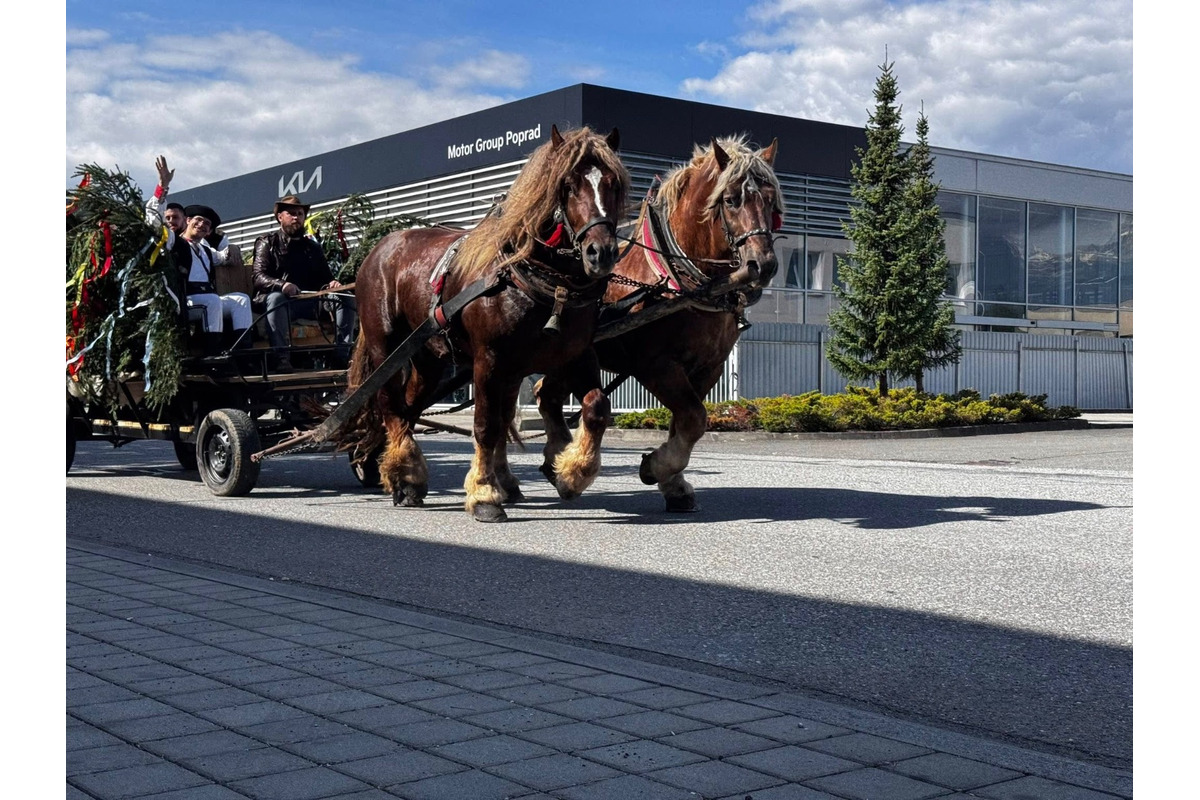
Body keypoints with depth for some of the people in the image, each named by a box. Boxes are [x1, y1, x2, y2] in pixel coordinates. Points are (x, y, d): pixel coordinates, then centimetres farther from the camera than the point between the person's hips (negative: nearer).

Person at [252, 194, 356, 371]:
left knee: (346, 298, -17)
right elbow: (259, 277, -4)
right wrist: (282, 285, -26)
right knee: (276, 298, -38)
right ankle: (281, 357, -44)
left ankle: (341, 354, -28)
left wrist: (332, 284, -9)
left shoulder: (313, 247, 25)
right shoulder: (267, 242, 11)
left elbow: (325, 278, 18)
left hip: (311, 301, 4)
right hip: (281, 299, -4)